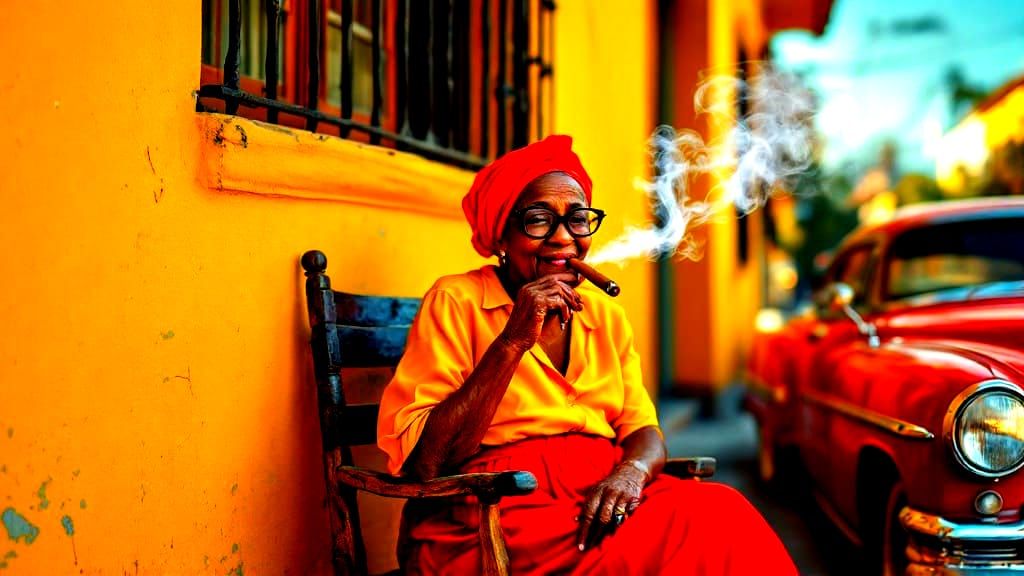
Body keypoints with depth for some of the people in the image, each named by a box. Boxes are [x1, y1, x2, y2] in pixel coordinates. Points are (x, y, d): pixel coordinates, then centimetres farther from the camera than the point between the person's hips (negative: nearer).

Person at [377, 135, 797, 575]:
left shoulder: (605, 316, 18)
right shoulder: (457, 301, -1)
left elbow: (644, 432, 10)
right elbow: (423, 463, -10)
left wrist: (631, 471, -15)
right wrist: (513, 341, -16)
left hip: (602, 499, 6)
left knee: (722, 510, -24)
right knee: (694, 528, -28)